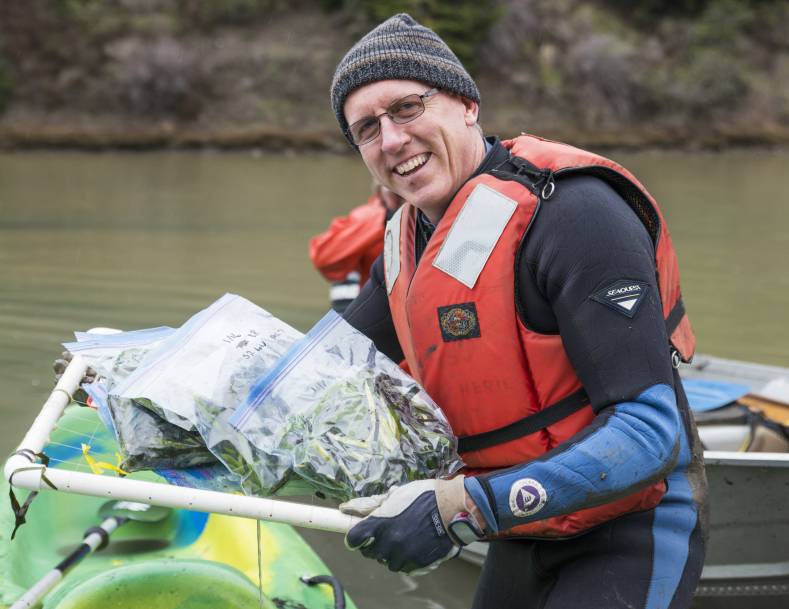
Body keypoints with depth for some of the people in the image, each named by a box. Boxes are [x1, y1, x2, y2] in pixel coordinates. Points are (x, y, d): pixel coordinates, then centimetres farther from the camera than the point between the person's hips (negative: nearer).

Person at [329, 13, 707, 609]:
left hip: (629, 534, -8)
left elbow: (650, 430, -30)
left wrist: (461, 509, -36)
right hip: (526, 532, 8)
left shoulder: (572, 213, -25)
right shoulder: (409, 240, 1)